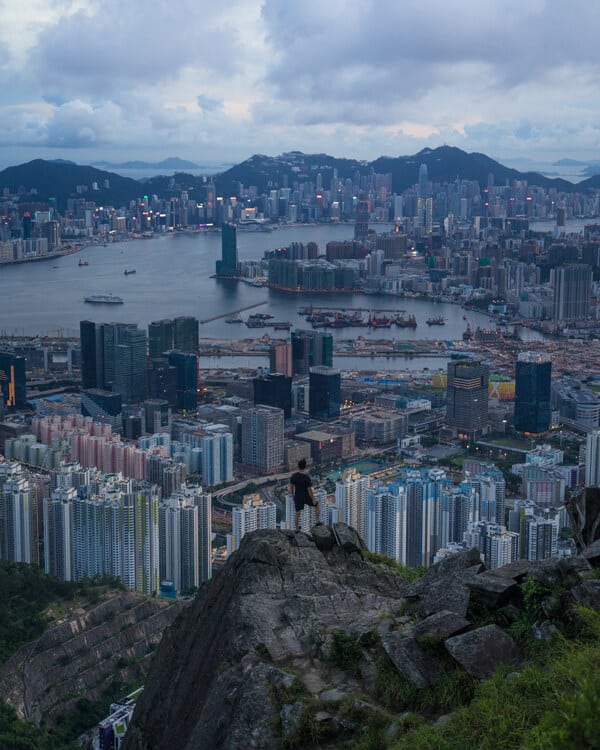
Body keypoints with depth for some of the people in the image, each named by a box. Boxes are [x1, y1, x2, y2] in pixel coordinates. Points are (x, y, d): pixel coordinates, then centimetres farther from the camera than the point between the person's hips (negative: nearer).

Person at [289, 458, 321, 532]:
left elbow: (291, 487, 0)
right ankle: (318, 522, 24)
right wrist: (313, 500, -8)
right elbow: (310, 490, -22)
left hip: (297, 498, 4)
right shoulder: (307, 477, -27)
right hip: (306, 497, -4)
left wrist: (293, 496, 17)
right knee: (317, 505, 24)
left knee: (297, 513, 23)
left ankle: (297, 529, 36)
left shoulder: (293, 475, -13)